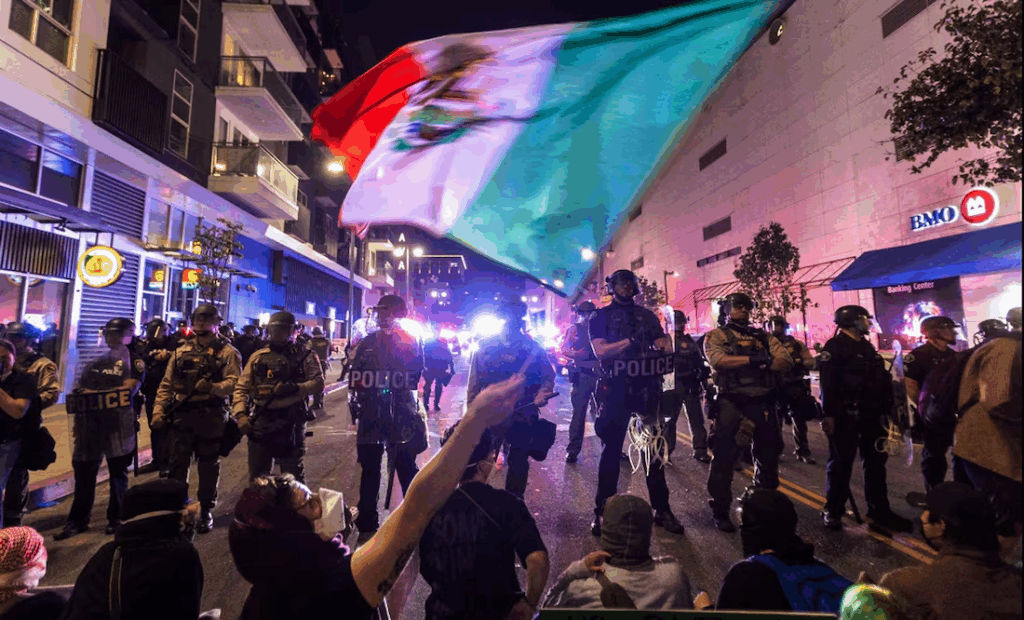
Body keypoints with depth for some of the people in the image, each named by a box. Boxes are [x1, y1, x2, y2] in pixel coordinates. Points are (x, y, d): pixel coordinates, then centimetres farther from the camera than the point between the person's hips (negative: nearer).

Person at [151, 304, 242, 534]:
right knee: (176, 464, 6)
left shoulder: (227, 352, -1)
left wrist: (212, 387, -29)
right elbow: (166, 385, 12)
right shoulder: (181, 352, 12)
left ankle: (206, 511, 22)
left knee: (209, 466, 8)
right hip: (182, 414, 3)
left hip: (212, 417, -3)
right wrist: (159, 411, 3)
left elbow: (234, 382, -12)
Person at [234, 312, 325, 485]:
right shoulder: (258, 357, 10)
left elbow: (318, 383, -9)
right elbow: (241, 387, 9)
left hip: (291, 424, -3)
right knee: (257, 475, 15)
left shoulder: (305, 356, 1)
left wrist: (296, 388, -25)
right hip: (260, 423, 3)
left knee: (293, 476, 7)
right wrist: (240, 414, -6)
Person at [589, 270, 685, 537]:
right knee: (612, 448, 3)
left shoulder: (647, 315, 15)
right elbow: (600, 350, -9)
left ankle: (661, 509, 20)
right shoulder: (601, 317, 5)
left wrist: (663, 346, -18)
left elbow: (666, 344, 6)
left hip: (647, 387, 3)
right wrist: (632, 340, -17)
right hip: (615, 388, -3)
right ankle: (602, 511, 14)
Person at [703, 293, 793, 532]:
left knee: (768, 458, 16)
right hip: (731, 404, -5)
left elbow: (787, 362, 4)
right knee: (724, 459, 0)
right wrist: (753, 359, -16)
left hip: (763, 403, 5)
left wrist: (764, 363, -13)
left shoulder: (764, 336, 15)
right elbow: (718, 360, -18)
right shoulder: (716, 335, 2)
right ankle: (720, 512, 13)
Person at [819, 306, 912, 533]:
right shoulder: (835, 346, -10)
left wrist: (884, 409, 14)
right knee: (841, 464, -1)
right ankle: (832, 510, 10)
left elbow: (880, 381, 21)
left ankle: (879, 511, 22)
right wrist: (829, 414, -24)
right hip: (846, 415, -8)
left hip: (869, 414, 8)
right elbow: (828, 384, -18)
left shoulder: (867, 347, 17)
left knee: (876, 462, 12)